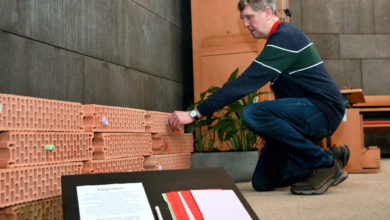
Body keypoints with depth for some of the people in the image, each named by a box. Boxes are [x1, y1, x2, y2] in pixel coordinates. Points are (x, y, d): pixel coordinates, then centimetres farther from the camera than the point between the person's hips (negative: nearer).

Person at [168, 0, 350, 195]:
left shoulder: (285, 37, -16)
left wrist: (195, 113, -26)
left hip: (324, 109, -9)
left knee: (252, 114, -32)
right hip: (307, 113, 9)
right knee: (262, 183, 2)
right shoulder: (281, 37, 17)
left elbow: (246, 83, -25)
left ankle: (325, 162, -17)